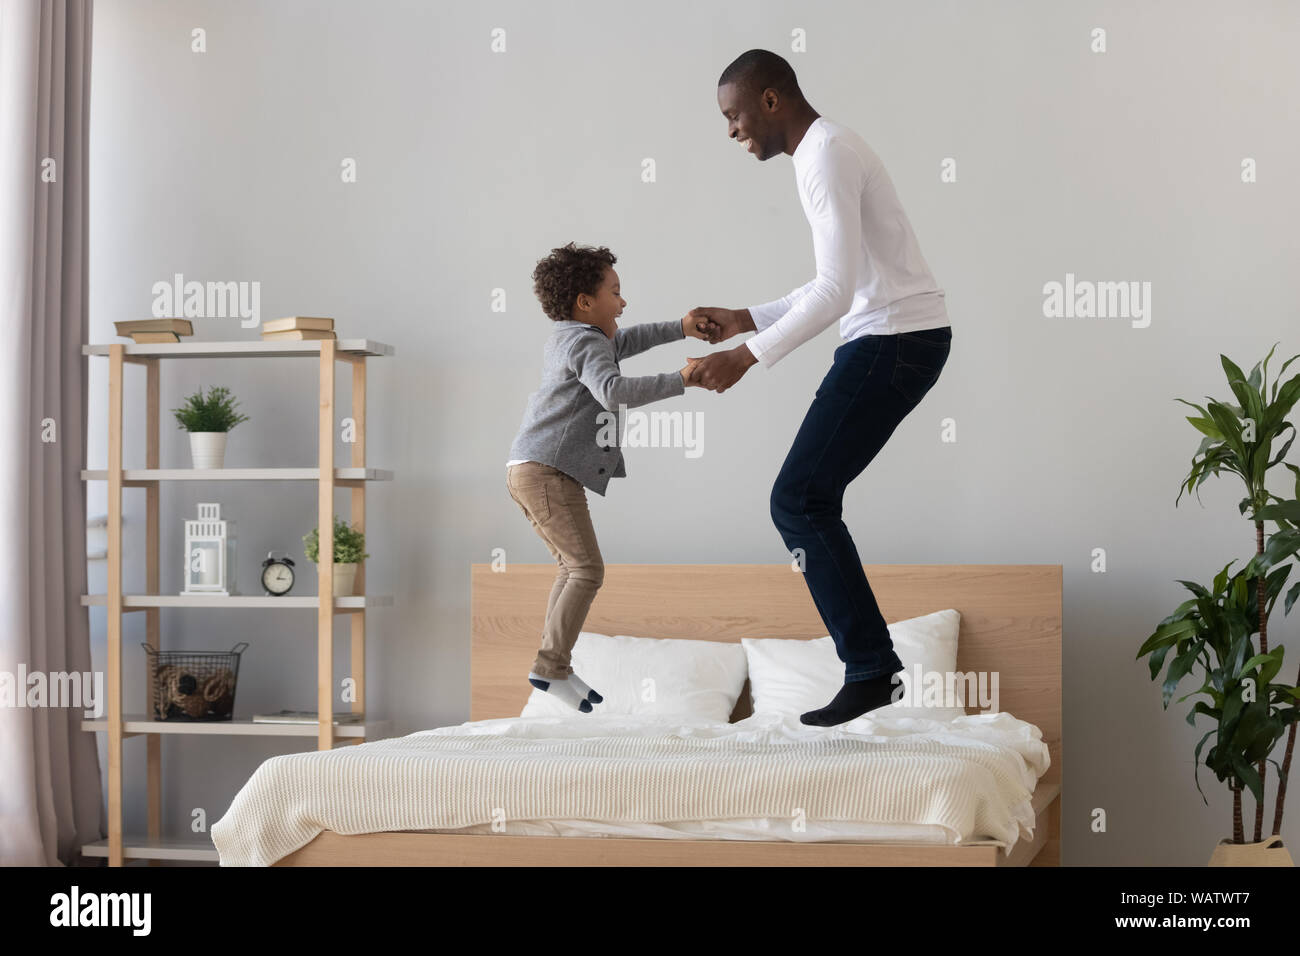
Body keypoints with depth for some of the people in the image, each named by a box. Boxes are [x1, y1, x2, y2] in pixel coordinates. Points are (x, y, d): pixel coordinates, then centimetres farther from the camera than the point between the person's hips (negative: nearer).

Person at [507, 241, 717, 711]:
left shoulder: (565, 338, 22)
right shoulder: (586, 343, -10)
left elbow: (624, 341, 36)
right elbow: (613, 391, -28)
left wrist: (681, 329, 30)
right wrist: (678, 380, -28)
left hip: (529, 471, 11)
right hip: (548, 471, -11)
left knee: (572, 567, 15)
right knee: (587, 569, -12)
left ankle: (552, 664, 14)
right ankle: (552, 666, -14)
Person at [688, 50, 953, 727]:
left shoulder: (825, 154, -14)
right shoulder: (824, 151, 20)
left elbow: (836, 289, -22)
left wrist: (748, 356, -19)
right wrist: (746, 319, 20)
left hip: (894, 340, -10)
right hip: (896, 339, 10)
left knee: (799, 500, -10)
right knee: (808, 496, 12)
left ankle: (871, 669, -7)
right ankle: (870, 663, 15)